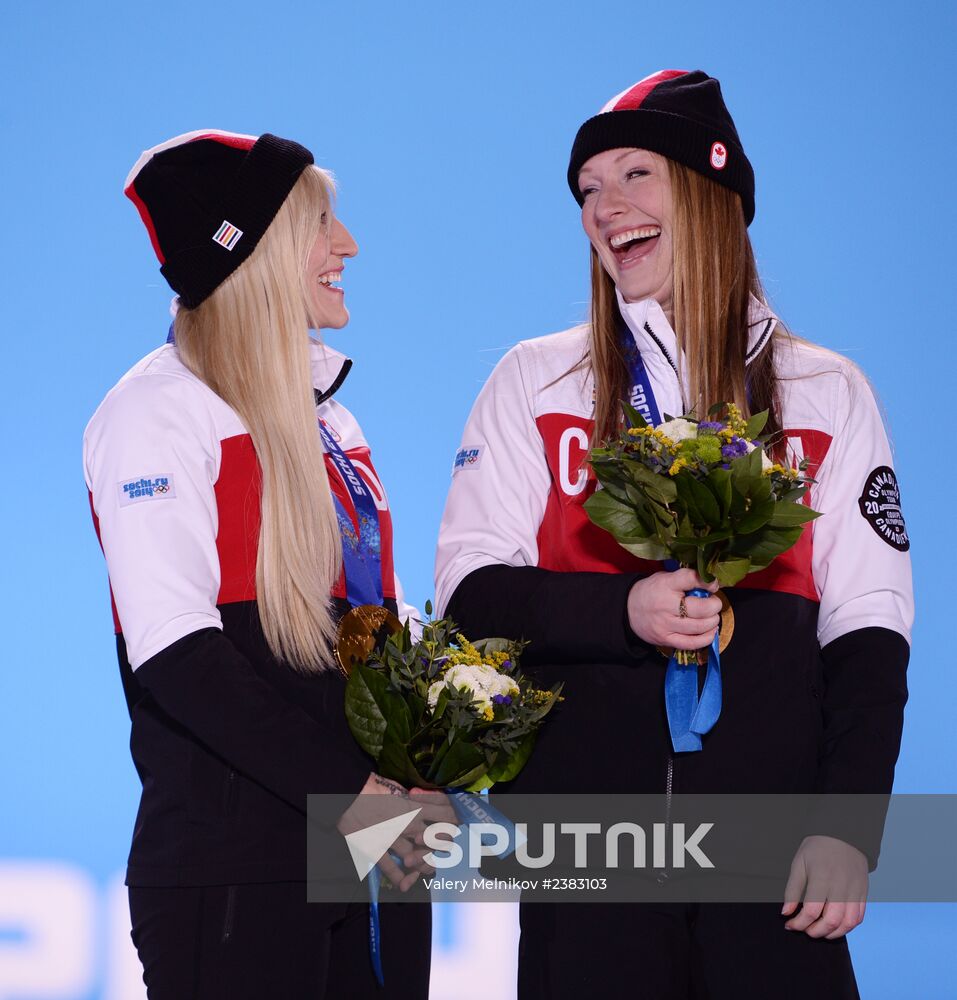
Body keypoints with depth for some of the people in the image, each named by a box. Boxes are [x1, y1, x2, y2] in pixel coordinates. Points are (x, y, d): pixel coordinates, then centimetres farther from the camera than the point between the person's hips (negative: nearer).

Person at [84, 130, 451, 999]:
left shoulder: (327, 415, 19)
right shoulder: (158, 412, -5)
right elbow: (175, 652, -16)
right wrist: (346, 789, -20)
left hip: (373, 852, 7)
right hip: (234, 868, -7)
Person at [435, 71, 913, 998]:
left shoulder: (827, 392, 8)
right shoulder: (533, 381, 10)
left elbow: (867, 625, 4)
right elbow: (470, 592, 4)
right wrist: (622, 611, -14)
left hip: (770, 835, 0)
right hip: (587, 833, 0)